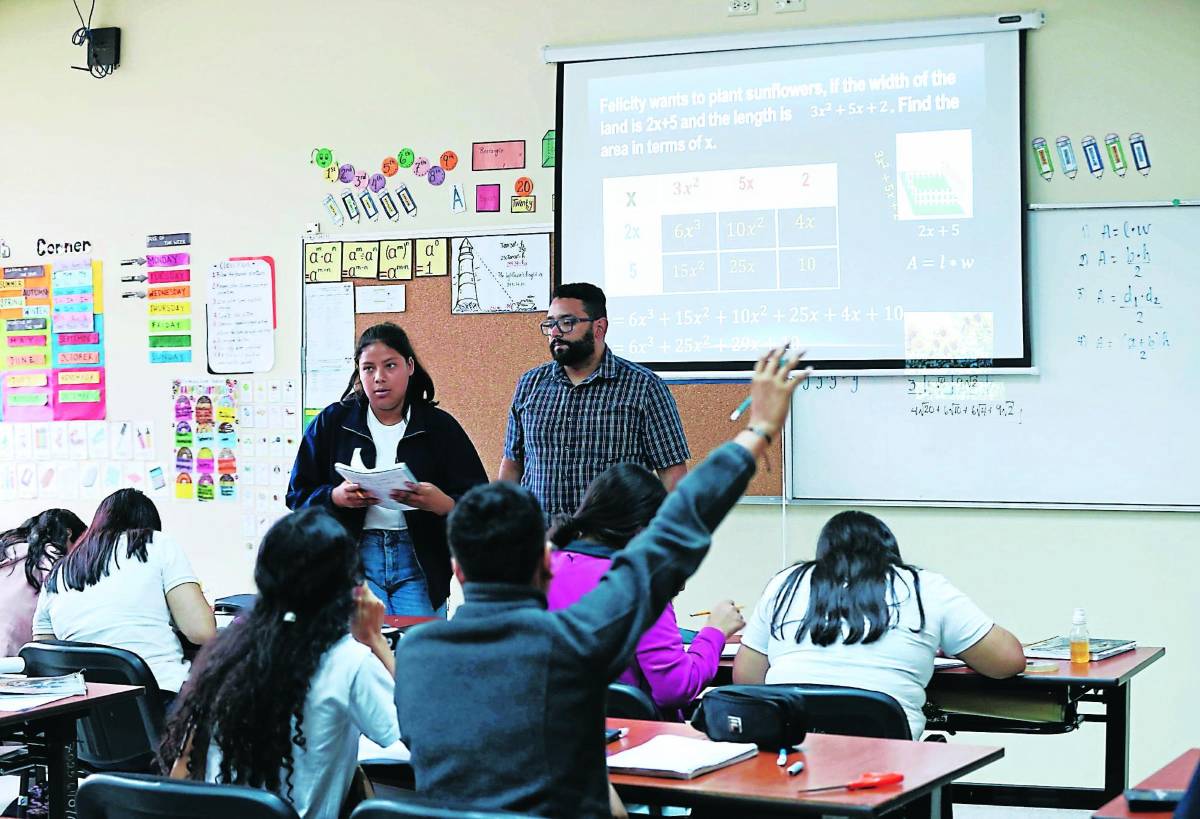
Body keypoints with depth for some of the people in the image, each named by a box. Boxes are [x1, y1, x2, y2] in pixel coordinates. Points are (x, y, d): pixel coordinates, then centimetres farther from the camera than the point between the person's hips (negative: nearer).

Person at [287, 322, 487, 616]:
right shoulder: (332, 423, 7)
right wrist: (336, 497, -14)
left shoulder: (440, 427, 5)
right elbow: (298, 495, 7)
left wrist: (442, 503, -22)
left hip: (419, 561, 0)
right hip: (354, 556, 0)